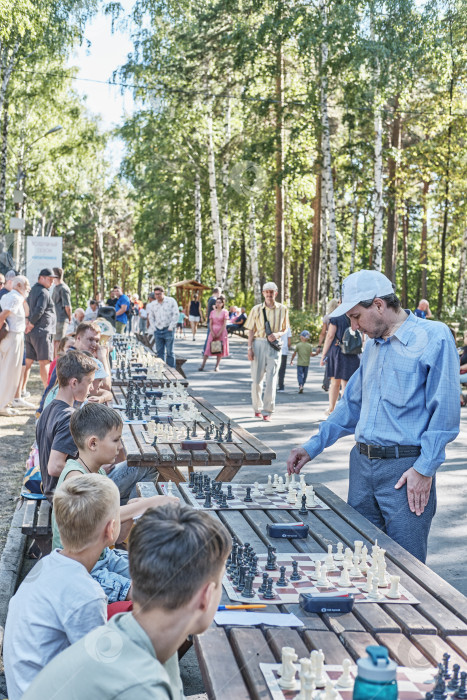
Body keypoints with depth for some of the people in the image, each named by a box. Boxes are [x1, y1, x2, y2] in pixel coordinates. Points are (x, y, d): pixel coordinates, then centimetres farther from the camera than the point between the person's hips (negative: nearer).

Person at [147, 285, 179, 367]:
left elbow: (176, 314, -6)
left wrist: (171, 327, -9)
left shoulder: (171, 301, -4)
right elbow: (151, 317, 19)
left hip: (168, 330, -4)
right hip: (158, 331, 4)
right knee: (160, 352, 6)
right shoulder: (153, 305, 8)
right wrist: (154, 328, 8)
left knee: (169, 352, -2)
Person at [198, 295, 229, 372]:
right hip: (213, 332, 3)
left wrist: (219, 333, -12)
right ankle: (202, 365, -2)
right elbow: (210, 323, 6)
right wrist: (212, 333, -7)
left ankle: (217, 366, 8)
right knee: (208, 348, -2)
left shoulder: (225, 312, -3)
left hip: (221, 332, -2)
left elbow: (224, 324, -7)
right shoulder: (213, 312, 7)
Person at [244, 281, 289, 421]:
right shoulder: (256, 309, 6)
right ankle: (257, 408, 21)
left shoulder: (282, 309, 6)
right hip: (258, 344, 1)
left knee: (271, 379, -8)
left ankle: (268, 410, -3)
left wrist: (277, 334, -10)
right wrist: (249, 348, -2)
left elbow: (284, 329, 13)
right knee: (257, 378, 6)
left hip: (274, 346, -1)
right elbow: (251, 330, 7)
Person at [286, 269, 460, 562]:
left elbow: (445, 411, -12)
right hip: (363, 464, 7)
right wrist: (314, 446, 17)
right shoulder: (373, 344, 16)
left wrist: (424, 469, -15)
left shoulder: (434, 337, -8)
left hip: (406, 469, -7)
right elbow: (352, 404, 24)